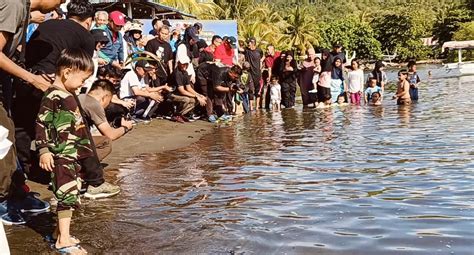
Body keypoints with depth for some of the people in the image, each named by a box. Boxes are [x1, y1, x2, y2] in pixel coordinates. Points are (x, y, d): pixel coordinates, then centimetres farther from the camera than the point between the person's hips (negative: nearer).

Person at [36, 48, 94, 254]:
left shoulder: (68, 95, 15)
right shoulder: (53, 96, -14)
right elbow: (41, 123, -17)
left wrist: (83, 151, 28)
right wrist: (44, 150, -20)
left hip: (73, 155, 10)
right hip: (60, 156, -10)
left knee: (70, 196, 14)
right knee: (67, 196, -8)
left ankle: (60, 233, 25)